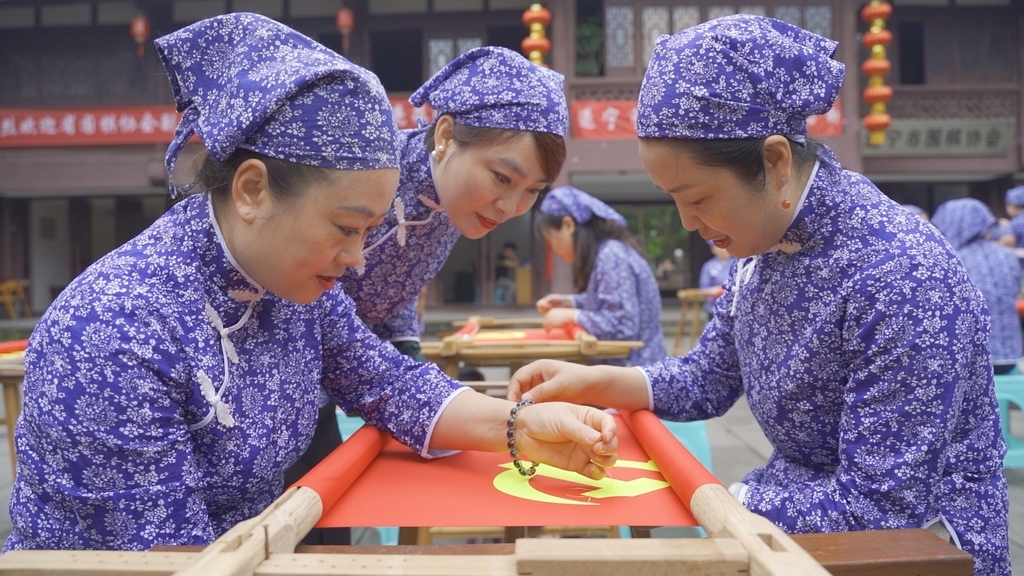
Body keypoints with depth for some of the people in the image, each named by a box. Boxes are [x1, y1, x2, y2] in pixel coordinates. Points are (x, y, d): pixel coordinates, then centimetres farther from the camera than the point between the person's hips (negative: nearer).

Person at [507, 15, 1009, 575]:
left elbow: (881, 509, -25)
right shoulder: (767, 242, -3)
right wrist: (592, 381, -7)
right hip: (799, 516, 7)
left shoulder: (901, 278, -28)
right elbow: (708, 378, 7)